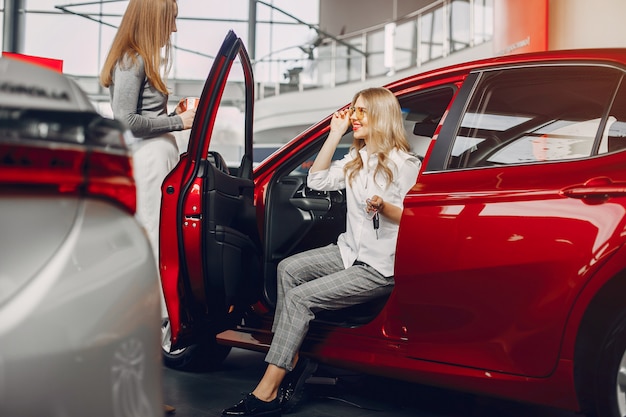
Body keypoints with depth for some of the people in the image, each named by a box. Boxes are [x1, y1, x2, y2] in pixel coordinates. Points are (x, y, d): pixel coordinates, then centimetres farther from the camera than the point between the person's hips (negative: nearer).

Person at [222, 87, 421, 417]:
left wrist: (385, 207, -33)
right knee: (288, 269, -6)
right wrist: (335, 133, 5)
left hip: (380, 267, -9)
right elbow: (317, 180, 7)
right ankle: (290, 358, -4)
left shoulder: (404, 165, -11)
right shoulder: (356, 159, 14)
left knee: (300, 297, -19)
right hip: (351, 251, 9)